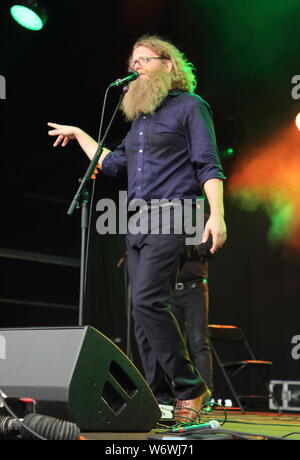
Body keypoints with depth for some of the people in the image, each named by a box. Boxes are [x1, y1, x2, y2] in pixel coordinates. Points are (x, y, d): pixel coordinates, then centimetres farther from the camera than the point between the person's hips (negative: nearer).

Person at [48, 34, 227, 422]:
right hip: (136, 222, 8)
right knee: (143, 311, 2)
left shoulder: (190, 106, 3)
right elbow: (112, 164, 29)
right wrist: (79, 135, 35)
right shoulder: (139, 119, 24)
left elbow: (208, 165, -5)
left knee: (147, 301, -21)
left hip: (170, 216, -8)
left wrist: (217, 214, -18)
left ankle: (189, 388, -12)